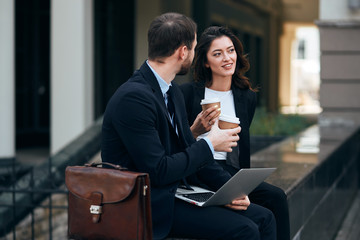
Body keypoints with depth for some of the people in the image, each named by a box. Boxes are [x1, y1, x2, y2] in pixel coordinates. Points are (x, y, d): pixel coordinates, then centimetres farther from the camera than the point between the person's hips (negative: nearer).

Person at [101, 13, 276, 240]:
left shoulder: (173, 92, 10)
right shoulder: (133, 98, -21)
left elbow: (189, 150, 15)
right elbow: (158, 171, -23)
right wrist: (209, 144, -12)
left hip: (178, 192, 9)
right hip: (153, 205, -9)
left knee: (264, 218, 0)